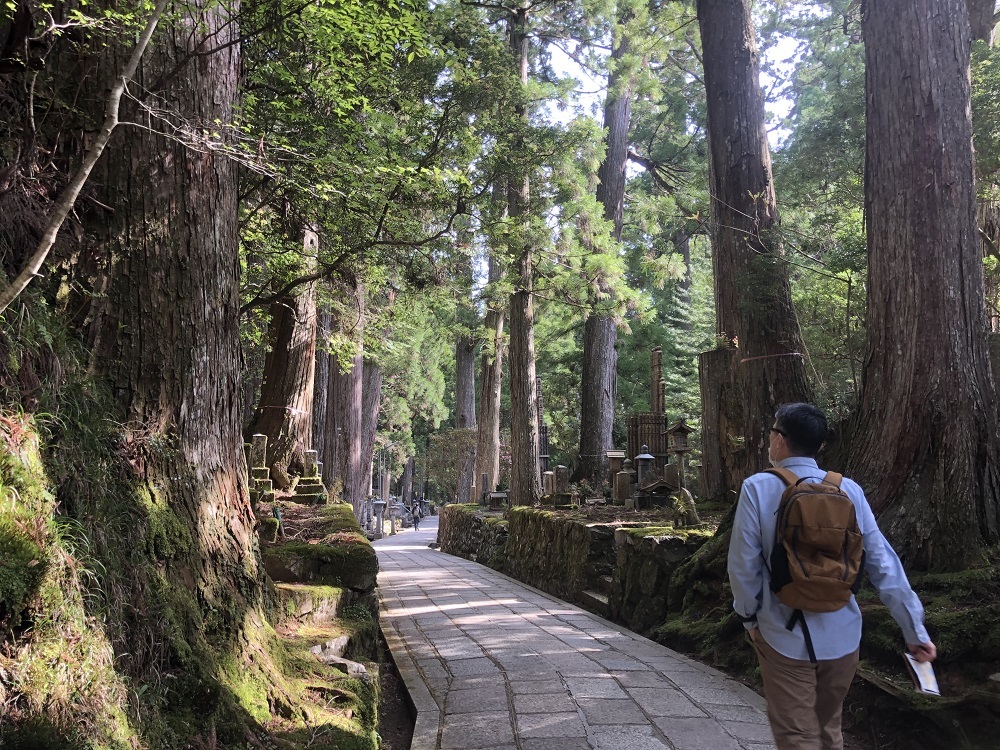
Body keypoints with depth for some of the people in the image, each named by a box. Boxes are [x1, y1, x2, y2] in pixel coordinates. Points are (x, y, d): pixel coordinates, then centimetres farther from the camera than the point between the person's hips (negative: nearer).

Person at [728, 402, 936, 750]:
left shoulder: (759, 488, -15)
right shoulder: (848, 490, -6)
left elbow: (743, 565, -12)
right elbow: (883, 564, -4)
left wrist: (750, 616, 5)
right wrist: (914, 629, 5)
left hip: (785, 637, -4)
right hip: (842, 636, 4)